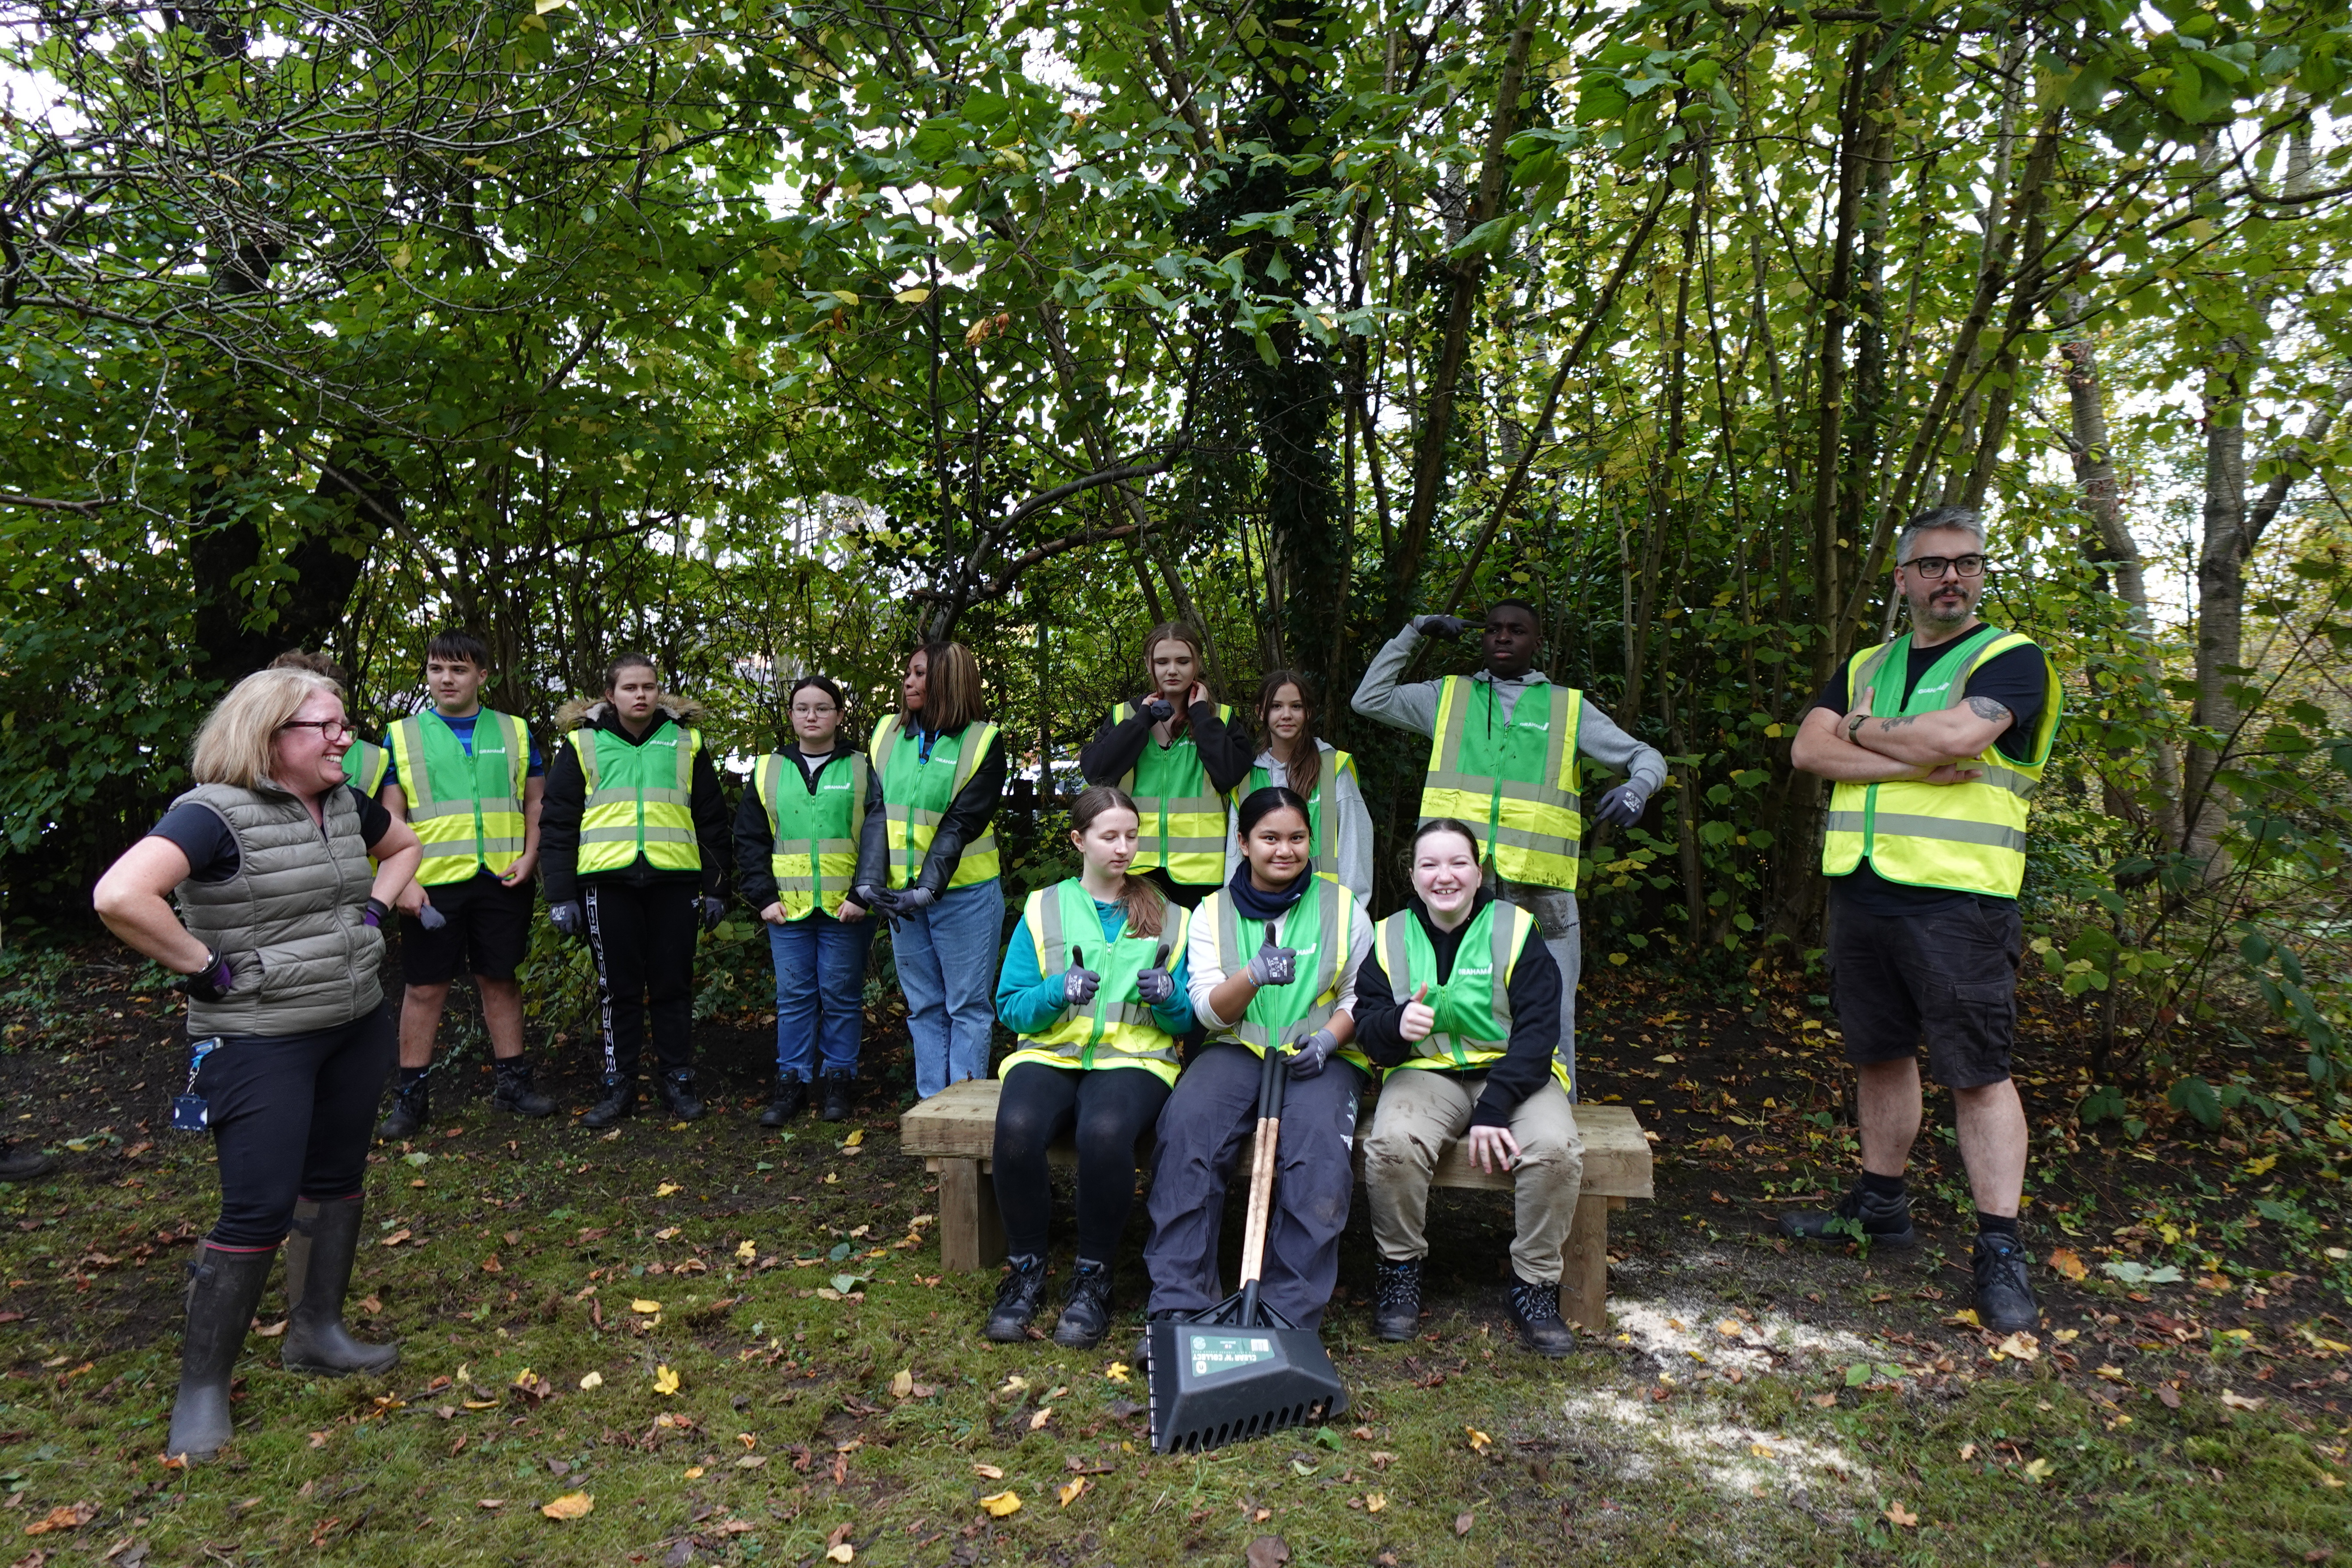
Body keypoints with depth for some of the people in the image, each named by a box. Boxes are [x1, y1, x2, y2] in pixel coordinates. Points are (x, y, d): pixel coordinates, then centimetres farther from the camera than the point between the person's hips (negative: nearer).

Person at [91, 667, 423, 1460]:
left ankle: (316, 1332, 32)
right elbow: (119, 896, -33)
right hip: (261, 1043, -7)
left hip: (357, 1024, 7)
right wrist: (206, 969, -23)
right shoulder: (215, 814, -18)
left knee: (338, 1180, 15)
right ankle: (202, 1388, 13)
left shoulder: (345, 804, 4)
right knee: (259, 1210, -4)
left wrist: (376, 907, 9)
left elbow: (405, 845, 25)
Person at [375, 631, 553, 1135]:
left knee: (501, 979, 9)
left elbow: (536, 802, 11)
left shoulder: (515, 732, 9)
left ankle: (511, 1081, 20)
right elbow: (391, 817, 3)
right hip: (432, 884, -1)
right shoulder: (403, 736, 5)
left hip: (502, 881, 1)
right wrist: (404, 880, -7)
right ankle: (411, 1094, 15)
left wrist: (529, 857, -4)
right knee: (425, 987, 4)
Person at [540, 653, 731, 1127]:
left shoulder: (686, 742, 10)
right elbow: (557, 824, 5)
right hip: (607, 882, 0)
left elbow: (712, 821, 11)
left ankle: (677, 1079, 18)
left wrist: (715, 887, 7)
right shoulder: (583, 745, 7)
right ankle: (618, 1084, 17)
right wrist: (561, 895, -1)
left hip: (674, 882, 0)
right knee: (618, 988, 6)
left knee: (673, 985, 7)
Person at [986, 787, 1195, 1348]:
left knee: (1105, 1131, -36)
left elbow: (1187, 1020, 13)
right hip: (1049, 1053, 1)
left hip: (1133, 1058, 0)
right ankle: (1026, 1268, -9)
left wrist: (1168, 997, -10)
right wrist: (1058, 991, -14)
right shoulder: (1043, 908, 12)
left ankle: (1094, 1277, -13)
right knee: (1017, 1128, -33)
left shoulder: (1167, 917, 14)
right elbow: (1010, 1006, 6)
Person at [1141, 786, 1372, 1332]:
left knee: (1319, 1142, -32)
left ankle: (1291, 1313, -22)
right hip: (1236, 1049, 1)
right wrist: (1253, 976, -22)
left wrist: (1328, 1039, -12)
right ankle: (1178, 1303, -22)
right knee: (1186, 1125, -29)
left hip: (1319, 1056, -1)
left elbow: (1362, 995, 9)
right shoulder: (1213, 912, 8)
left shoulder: (1342, 907, 8)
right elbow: (1210, 1012, 0)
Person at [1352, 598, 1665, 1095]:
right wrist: (1412, 634, 12)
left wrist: (1637, 786, -9)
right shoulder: (1447, 696, 17)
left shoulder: (1569, 706, 15)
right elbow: (1370, 699, 15)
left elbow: (1646, 756, 15)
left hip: (1540, 887, 0)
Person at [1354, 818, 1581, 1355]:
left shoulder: (1516, 931, -2)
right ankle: (1400, 1271, -5)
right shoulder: (1390, 938, 4)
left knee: (1556, 1149, -29)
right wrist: (1396, 1026, -26)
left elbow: (1537, 1031, -9)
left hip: (1514, 1072, 0)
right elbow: (1367, 1030, 0)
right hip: (1425, 1071, 1)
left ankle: (1535, 1287, -7)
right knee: (1393, 1144, -30)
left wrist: (1493, 1110, -21)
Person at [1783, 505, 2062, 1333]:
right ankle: (1880, 1205, 29)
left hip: (1958, 899, -5)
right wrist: (1917, 762, -12)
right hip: (1862, 889, 6)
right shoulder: (1865, 667, 16)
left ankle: (2001, 1251, 6)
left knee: (1978, 1072, -3)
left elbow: (1953, 736, -19)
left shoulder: (2011, 658, 0)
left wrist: (1863, 732, -1)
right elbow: (1809, 749, 0)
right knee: (1881, 1053, 15)